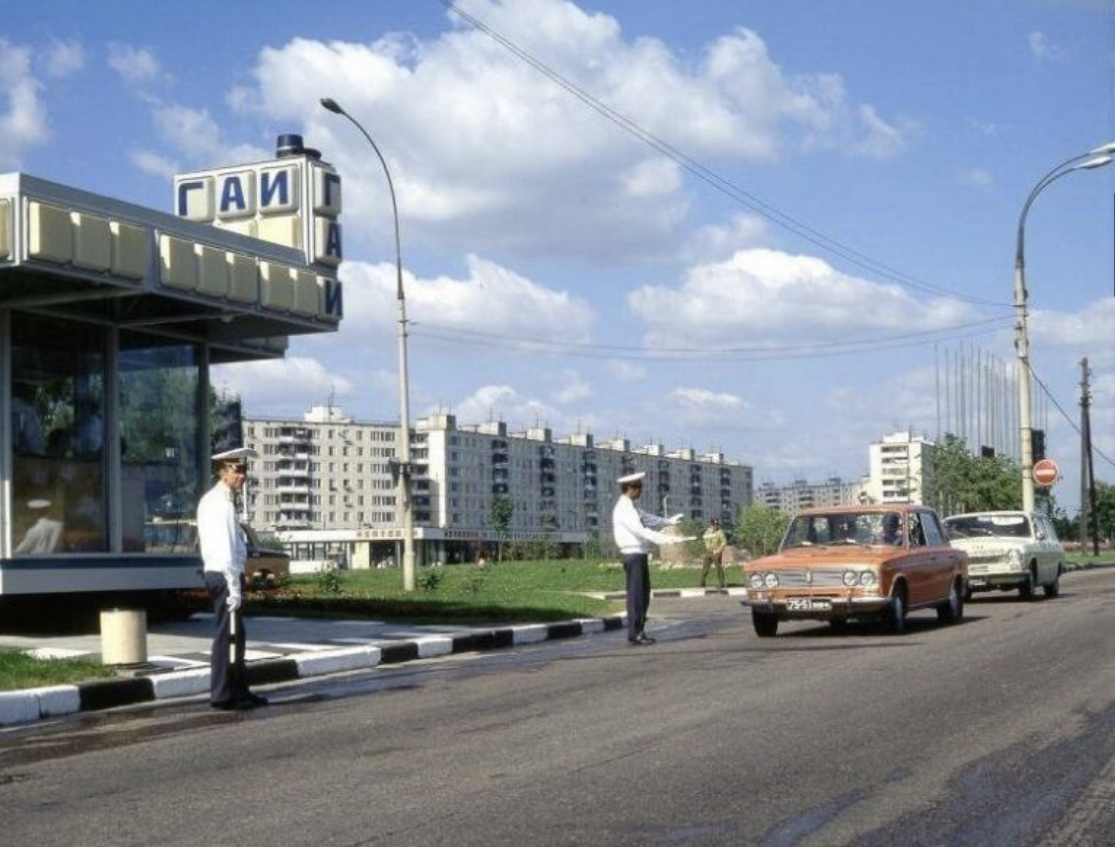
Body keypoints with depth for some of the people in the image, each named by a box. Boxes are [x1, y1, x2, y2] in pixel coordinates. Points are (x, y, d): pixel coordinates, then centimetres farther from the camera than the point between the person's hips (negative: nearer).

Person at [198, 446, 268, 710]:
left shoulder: (212, 500, 16)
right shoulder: (222, 502, -15)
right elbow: (225, 549, -20)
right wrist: (234, 587, -20)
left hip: (218, 576, 10)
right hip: (226, 576, -10)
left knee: (233, 635, 15)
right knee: (228, 634, -5)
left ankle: (239, 691, 23)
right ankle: (223, 694, 1)